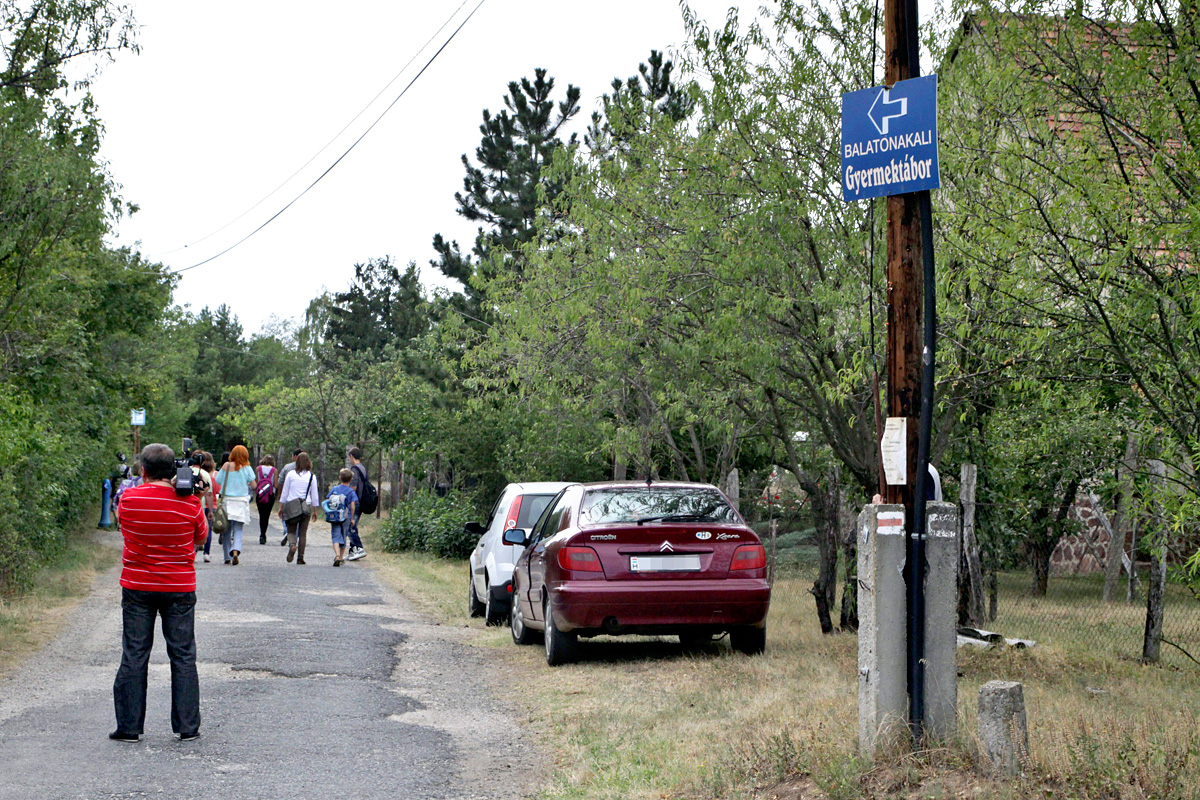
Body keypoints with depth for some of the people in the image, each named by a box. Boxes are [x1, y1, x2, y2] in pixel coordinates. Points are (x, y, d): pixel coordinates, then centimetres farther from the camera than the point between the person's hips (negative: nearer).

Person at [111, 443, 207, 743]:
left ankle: (129, 726, 8)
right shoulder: (189, 502, -8)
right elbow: (201, 538, 7)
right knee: (183, 656, 7)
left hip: (137, 588, 0)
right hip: (179, 588, 0)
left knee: (134, 656, 6)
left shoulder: (128, 499, -6)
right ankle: (187, 727, 8)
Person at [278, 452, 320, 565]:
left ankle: (292, 545, -22)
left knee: (291, 531, 9)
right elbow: (314, 495, 2)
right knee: (303, 533, 7)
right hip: (306, 507, 0)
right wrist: (315, 511, 11)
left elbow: (284, 492, 2)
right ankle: (300, 558, 4)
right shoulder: (312, 476, -1)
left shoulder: (290, 474, -2)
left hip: (290, 506, 0)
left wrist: (281, 507, 11)